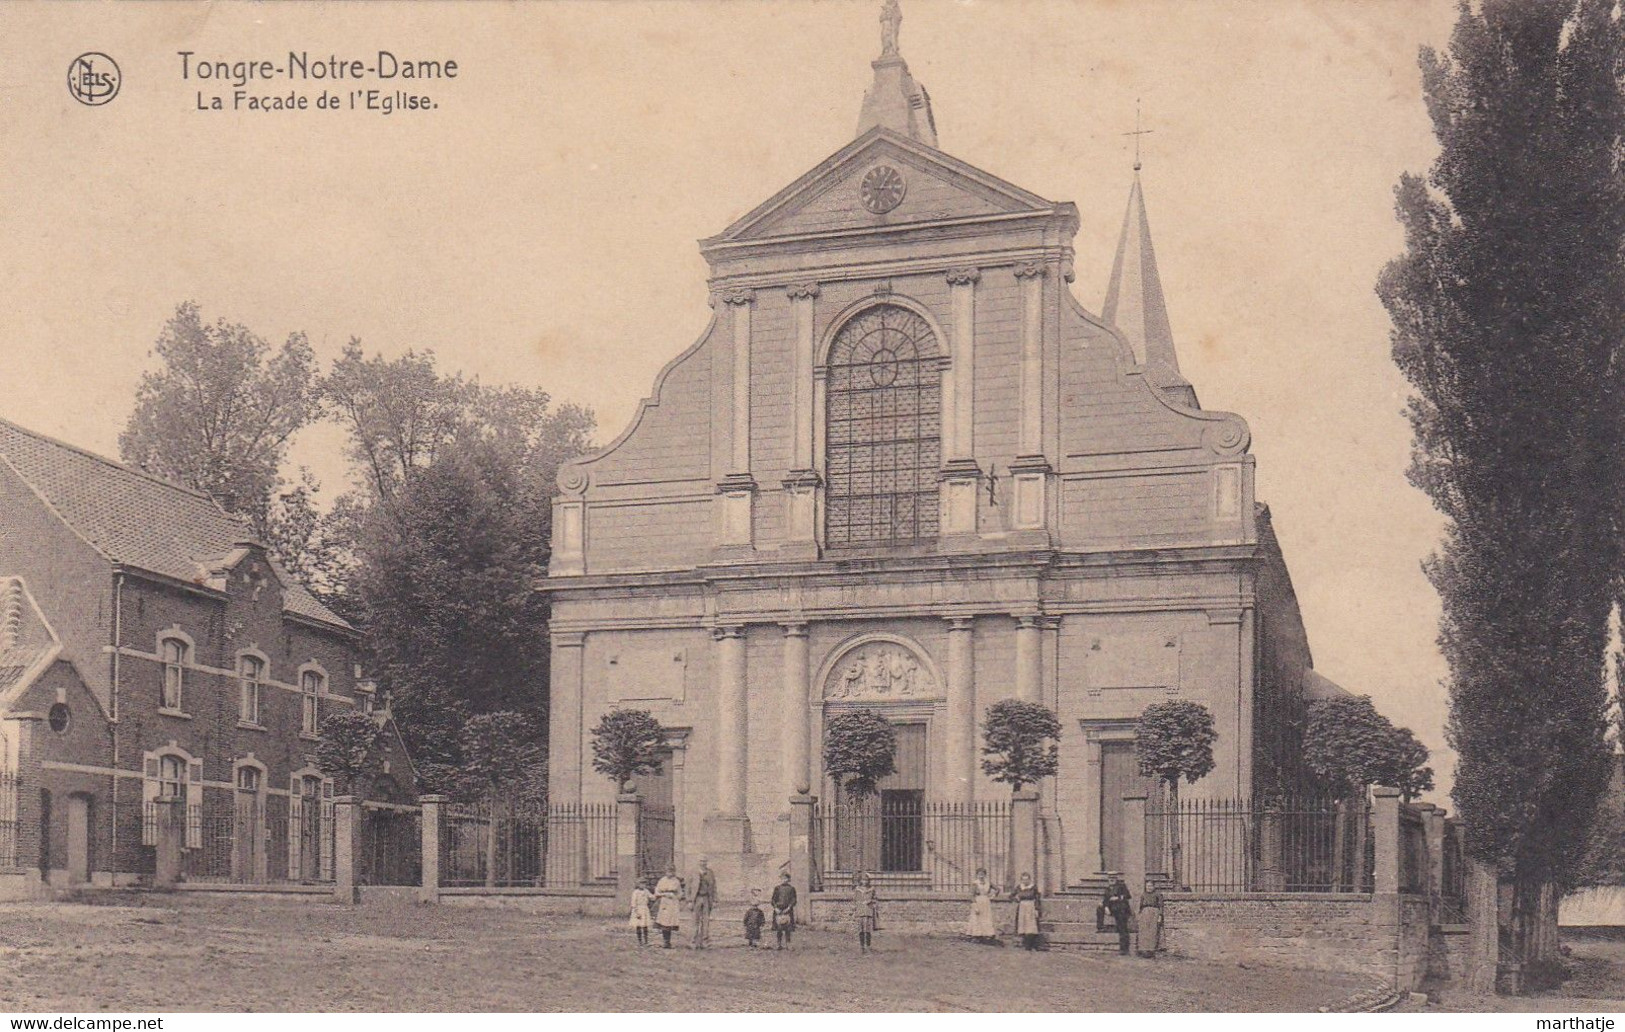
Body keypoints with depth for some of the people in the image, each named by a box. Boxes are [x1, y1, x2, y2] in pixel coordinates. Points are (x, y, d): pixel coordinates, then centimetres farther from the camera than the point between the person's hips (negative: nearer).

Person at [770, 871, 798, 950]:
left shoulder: (791, 888, 6)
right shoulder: (777, 888, 10)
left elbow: (793, 900, 1)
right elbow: (773, 899, 8)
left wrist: (788, 908, -12)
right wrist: (775, 907, -7)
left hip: (787, 910, -1)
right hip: (778, 910, 1)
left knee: (788, 928, -4)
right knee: (778, 928, -3)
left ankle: (787, 945, -1)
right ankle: (779, 944, 0)